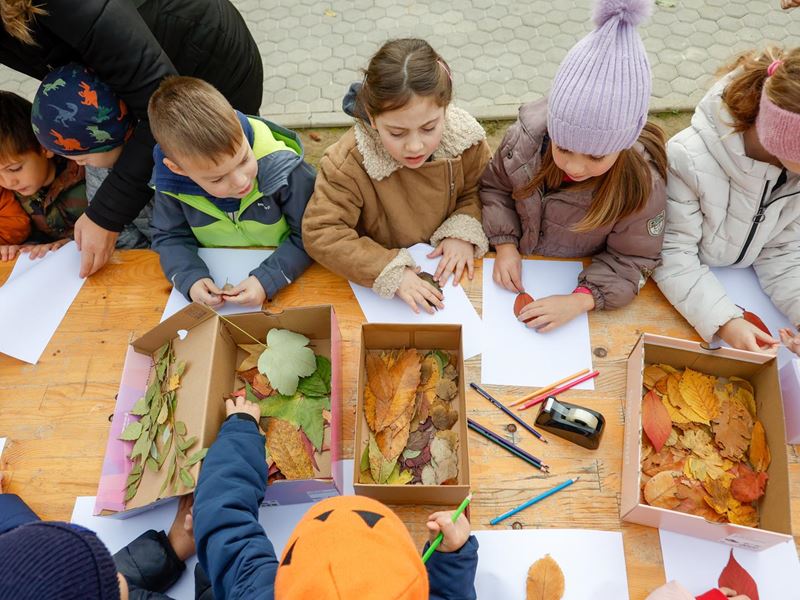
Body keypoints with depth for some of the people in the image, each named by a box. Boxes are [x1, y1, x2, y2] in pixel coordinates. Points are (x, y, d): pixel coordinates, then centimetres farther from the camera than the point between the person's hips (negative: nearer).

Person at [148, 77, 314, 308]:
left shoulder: (281, 167, -22)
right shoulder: (170, 182, -14)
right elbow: (170, 237, 1)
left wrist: (268, 279, -26)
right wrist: (190, 278, -19)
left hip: (285, 280, -1)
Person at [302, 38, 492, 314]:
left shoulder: (464, 139, -14)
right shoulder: (347, 162, -23)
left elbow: (479, 191, 4)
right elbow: (321, 234, -22)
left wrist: (463, 231, -16)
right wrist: (391, 272, -30)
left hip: (449, 272, 3)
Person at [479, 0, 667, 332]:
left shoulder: (642, 186, -26)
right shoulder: (525, 136, -21)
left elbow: (631, 260, -14)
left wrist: (580, 300, -29)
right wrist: (505, 244, -15)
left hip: (580, 276, -1)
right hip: (520, 267, 2)